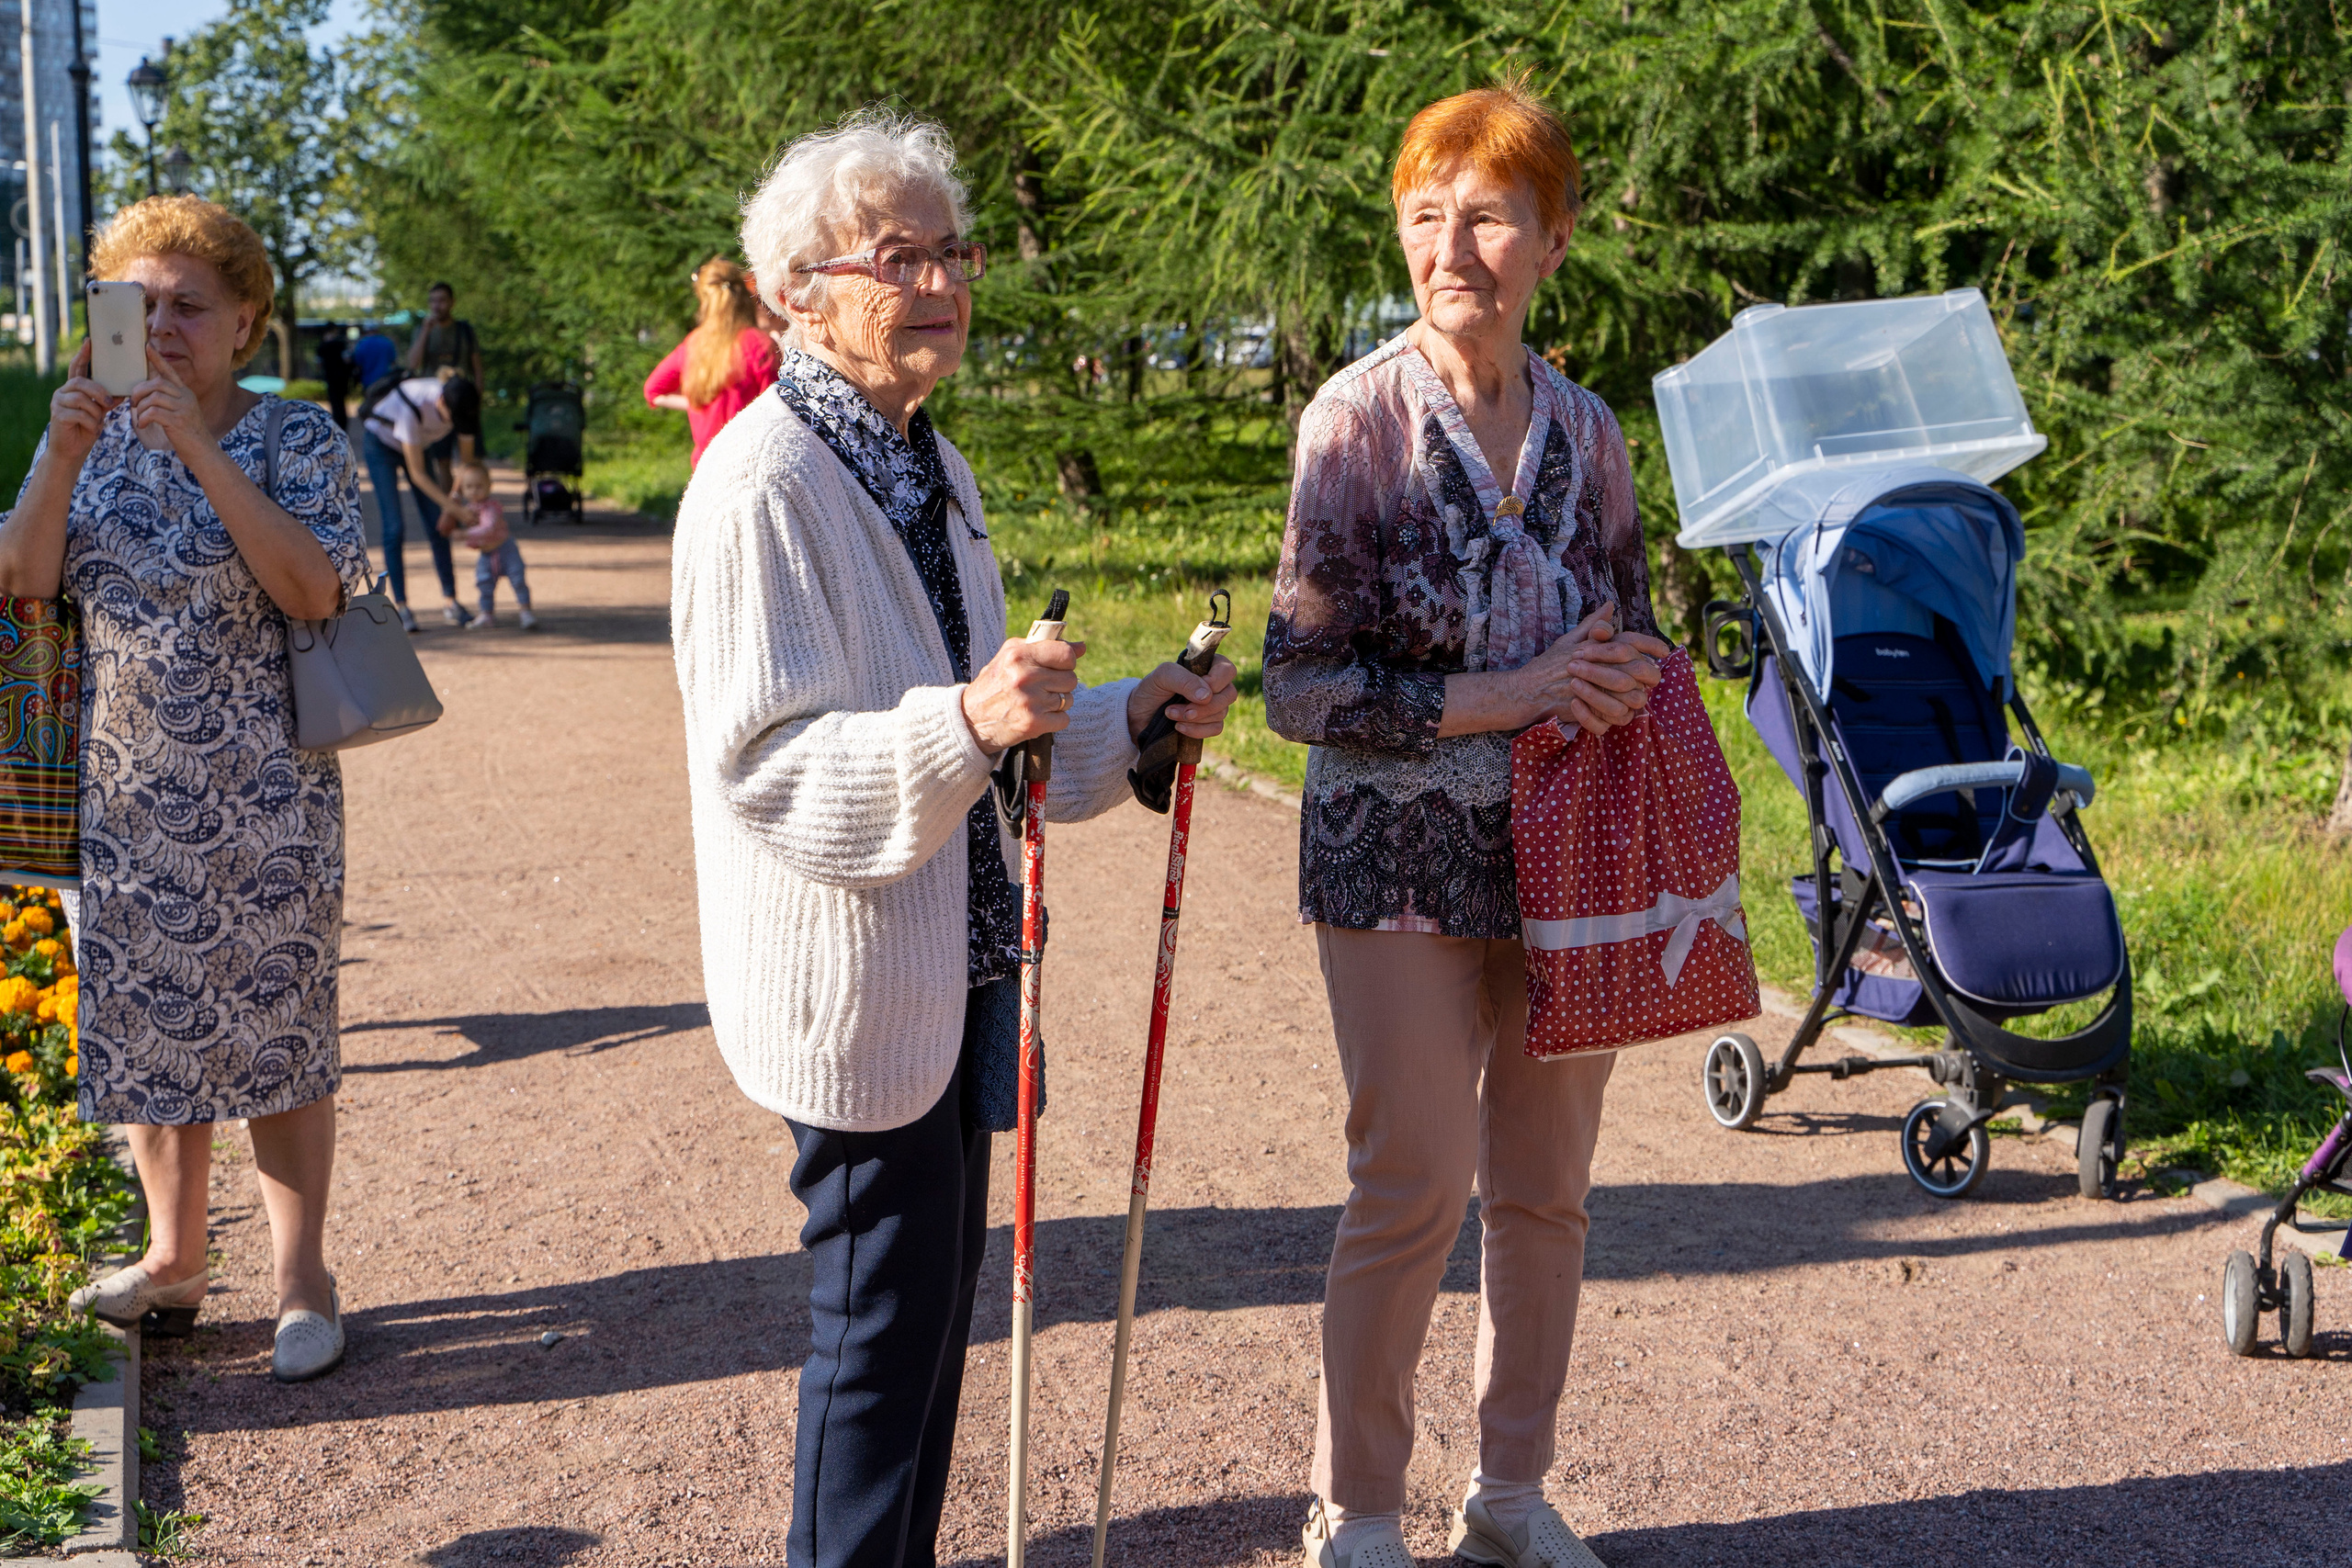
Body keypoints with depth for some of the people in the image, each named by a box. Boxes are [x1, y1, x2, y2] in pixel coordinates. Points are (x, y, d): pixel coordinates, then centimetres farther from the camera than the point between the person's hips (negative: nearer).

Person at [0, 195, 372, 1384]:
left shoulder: (297, 439, -5)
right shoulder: (99, 434, 7)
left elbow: (313, 590, -20)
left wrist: (200, 449, -24)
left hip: (260, 794, -4)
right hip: (123, 790, 4)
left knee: (274, 1023, 2)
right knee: (145, 1017, 12)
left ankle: (300, 1277, 13)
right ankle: (173, 1258, 28)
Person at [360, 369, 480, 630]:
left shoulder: (457, 403, -25)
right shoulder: (412, 408, -40)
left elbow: (468, 456, -9)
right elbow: (417, 474, -31)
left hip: (419, 444, 5)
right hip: (380, 444, -5)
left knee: (437, 523, -4)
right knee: (393, 526, -13)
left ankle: (451, 602, -1)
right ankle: (400, 605, -9)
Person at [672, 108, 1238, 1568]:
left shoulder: (936, 468, 13)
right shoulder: (763, 480, -17)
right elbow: (761, 762, -24)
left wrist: (1125, 717, 8)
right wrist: (965, 725, -37)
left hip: (957, 963, 9)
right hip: (850, 978, -9)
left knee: (935, 1298, 18)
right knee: (883, 1317, 0)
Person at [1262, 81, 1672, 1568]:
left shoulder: (1587, 427, 4)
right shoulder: (1359, 418, -10)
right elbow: (1303, 685, -13)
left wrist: (1621, 677, -5)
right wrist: (1497, 699, -19)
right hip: (1404, 855, -4)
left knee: (1548, 1187, 12)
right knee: (1416, 1191, 0)